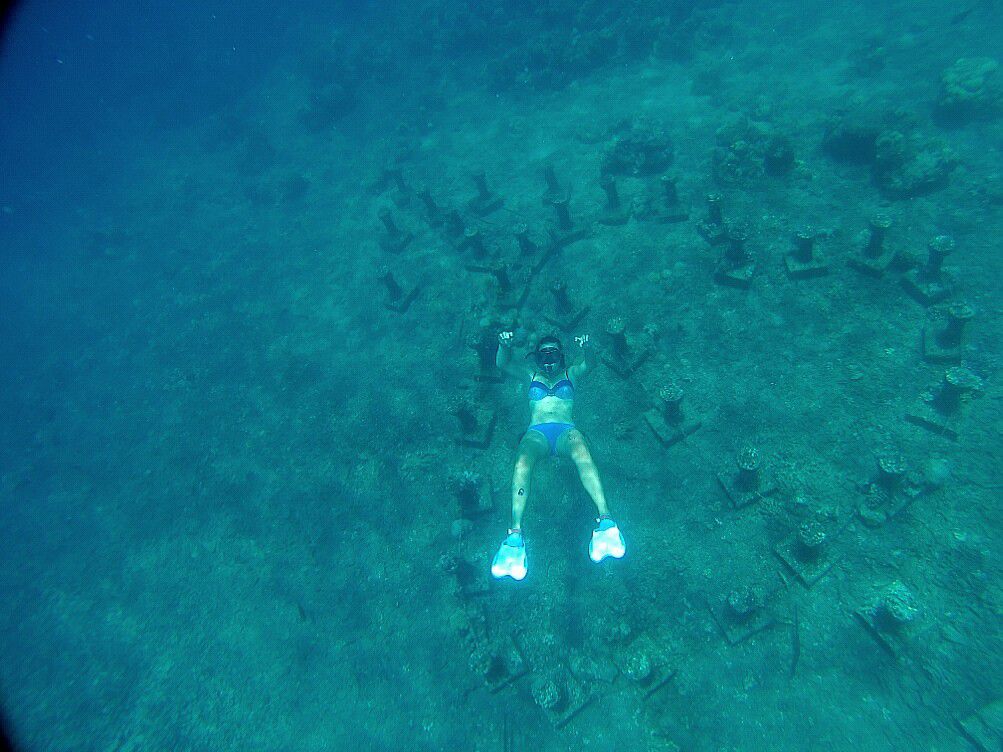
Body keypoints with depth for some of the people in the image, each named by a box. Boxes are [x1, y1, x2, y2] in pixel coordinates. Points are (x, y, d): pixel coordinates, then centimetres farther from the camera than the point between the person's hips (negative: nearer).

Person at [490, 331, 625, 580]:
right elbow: (502, 364, 14)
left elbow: (586, 366, 5)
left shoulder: (570, 374, 28)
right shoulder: (531, 375, 30)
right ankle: (515, 534, -46)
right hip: (536, 432, 0)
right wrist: (505, 347, -10)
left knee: (582, 452, -37)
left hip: (565, 430, 0)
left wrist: (585, 350, -19)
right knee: (523, 462, -35)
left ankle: (605, 519, -51)